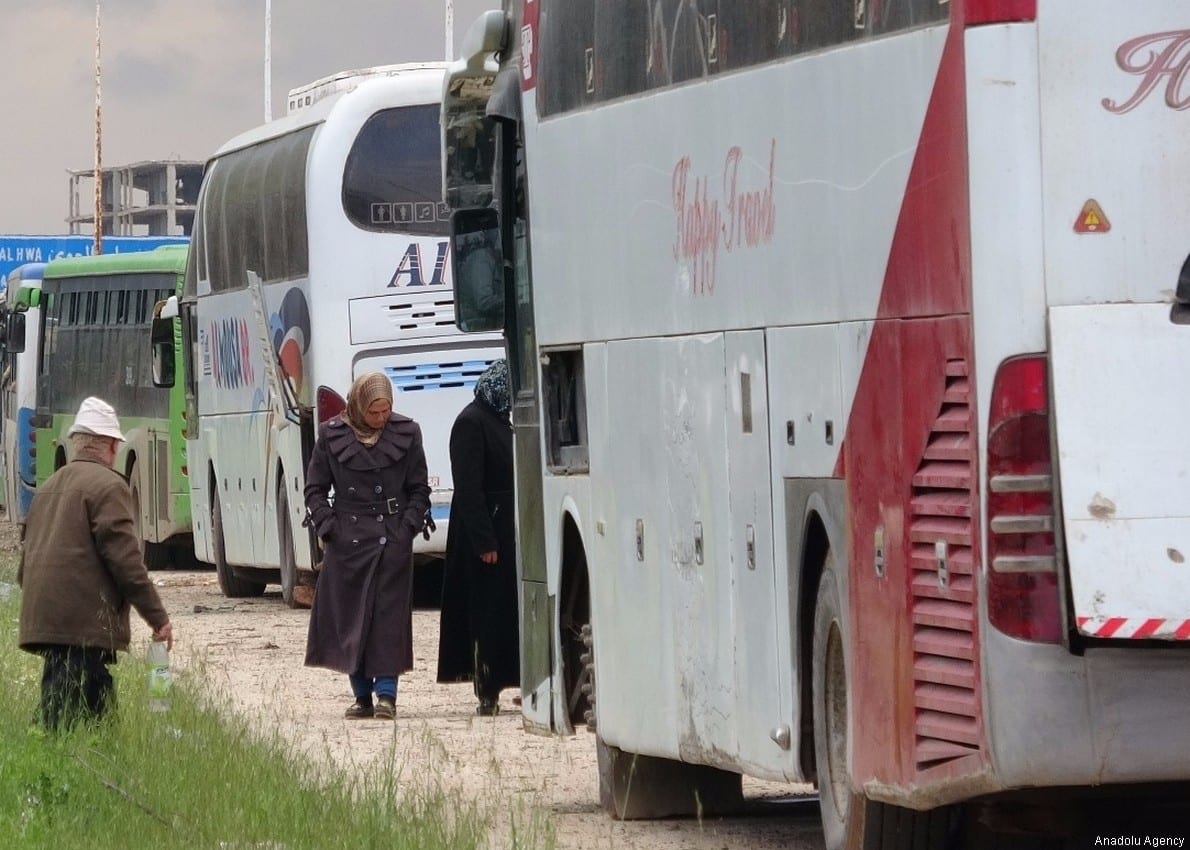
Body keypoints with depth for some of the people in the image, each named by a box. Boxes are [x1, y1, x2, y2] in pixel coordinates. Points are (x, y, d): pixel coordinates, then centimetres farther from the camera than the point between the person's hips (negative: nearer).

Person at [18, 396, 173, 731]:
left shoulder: (49, 488, 21)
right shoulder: (108, 486, -6)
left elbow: (25, 565, 25)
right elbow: (125, 559, -12)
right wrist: (157, 617, -6)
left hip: (43, 623, 9)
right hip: (86, 626, -9)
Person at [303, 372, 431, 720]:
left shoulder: (405, 434, 3)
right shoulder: (332, 436, 2)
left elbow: (419, 489, 9)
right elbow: (315, 489, 8)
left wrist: (409, 525, -3)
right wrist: (328, 529, -3)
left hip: (392, 540, -1)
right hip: (347, 541, 1)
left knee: (389, 614, -5)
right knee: (349, 616, 2)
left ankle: (386, 693, -3)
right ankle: (362, 696, 10)